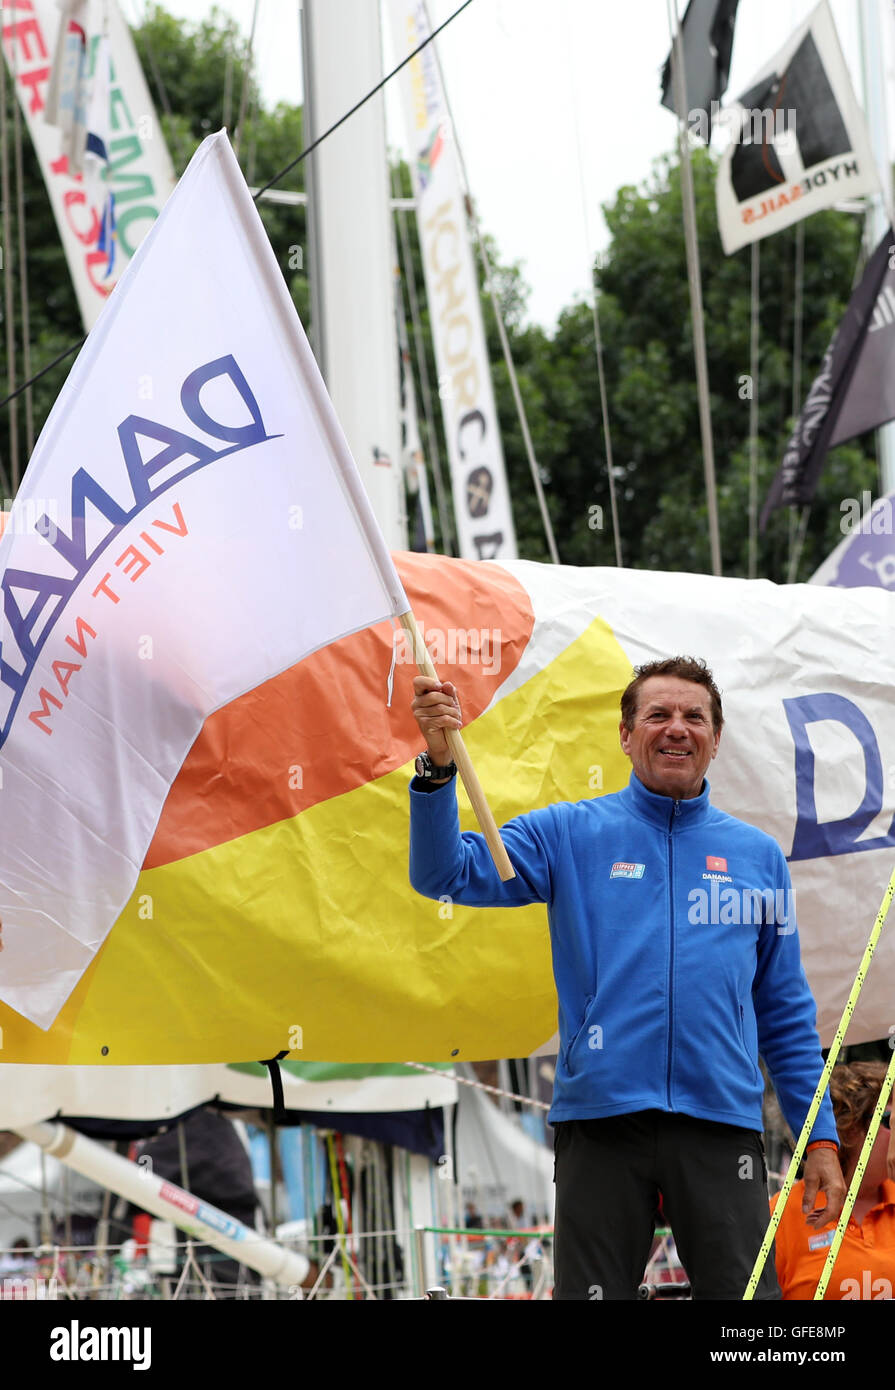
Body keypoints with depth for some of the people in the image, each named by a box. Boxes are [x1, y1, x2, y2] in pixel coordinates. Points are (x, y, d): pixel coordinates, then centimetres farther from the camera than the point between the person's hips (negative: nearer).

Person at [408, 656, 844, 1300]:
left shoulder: (758, 854, 13)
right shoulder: (569, 834, 7)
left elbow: (786, 1013, 16)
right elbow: (444, 872, -5)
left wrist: (821, 1136, 9)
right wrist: (438, 763, -21)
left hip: (722, 1121, 1)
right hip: (602, 1119, -1)